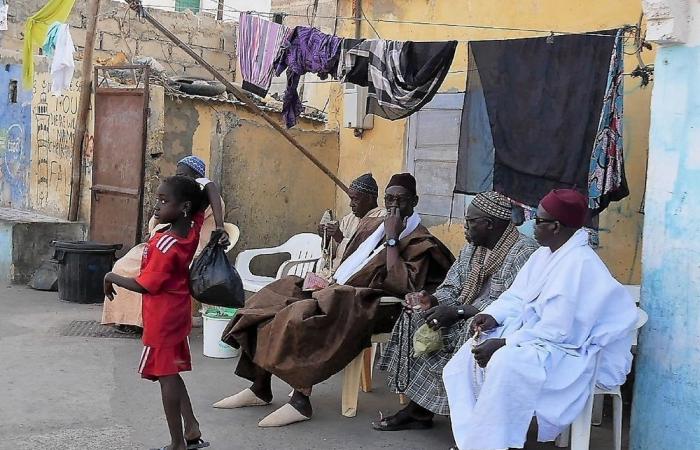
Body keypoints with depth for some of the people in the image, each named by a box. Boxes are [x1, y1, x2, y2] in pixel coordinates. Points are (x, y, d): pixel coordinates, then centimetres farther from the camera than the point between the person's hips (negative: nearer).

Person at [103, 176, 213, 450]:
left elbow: (144, 286, -22)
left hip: (162, 318, -8)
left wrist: (111, 278, -7)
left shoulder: (165, 245, -26)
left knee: (166, 377, 1)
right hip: (178, 312, 8)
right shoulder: (193, 228, -5)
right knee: (171, 373, 18)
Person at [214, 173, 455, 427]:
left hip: (364, 305, -8)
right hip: (337, 292, 8)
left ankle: (301, 402, -30)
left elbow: (401, 286, -19)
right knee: (268, 304, -6)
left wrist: (391, 239, -15)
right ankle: (260, 389, -3)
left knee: (303, 316, -34)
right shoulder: (371, 226, 21)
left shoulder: (419, 242, -2)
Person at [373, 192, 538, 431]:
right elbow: (452, 289, 14)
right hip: (465, 317, 9)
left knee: (470, 333, -36)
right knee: (415, 319, -6)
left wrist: (458, 311, -27)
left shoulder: (524, 252, -16)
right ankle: (418, 407, -5)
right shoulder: (472, 248, 13)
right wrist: (431, 300, -10)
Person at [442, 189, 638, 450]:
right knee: (472, 353, 0)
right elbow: (517, 296, 14)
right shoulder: (545, 254, 8)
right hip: (534, 337, 10)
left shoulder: (578, 265, -23)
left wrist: (503, 343, -24)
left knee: (507, 361, -35)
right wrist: (493, 316, -7)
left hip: (567, 351, -10)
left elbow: (555, 331, -27)